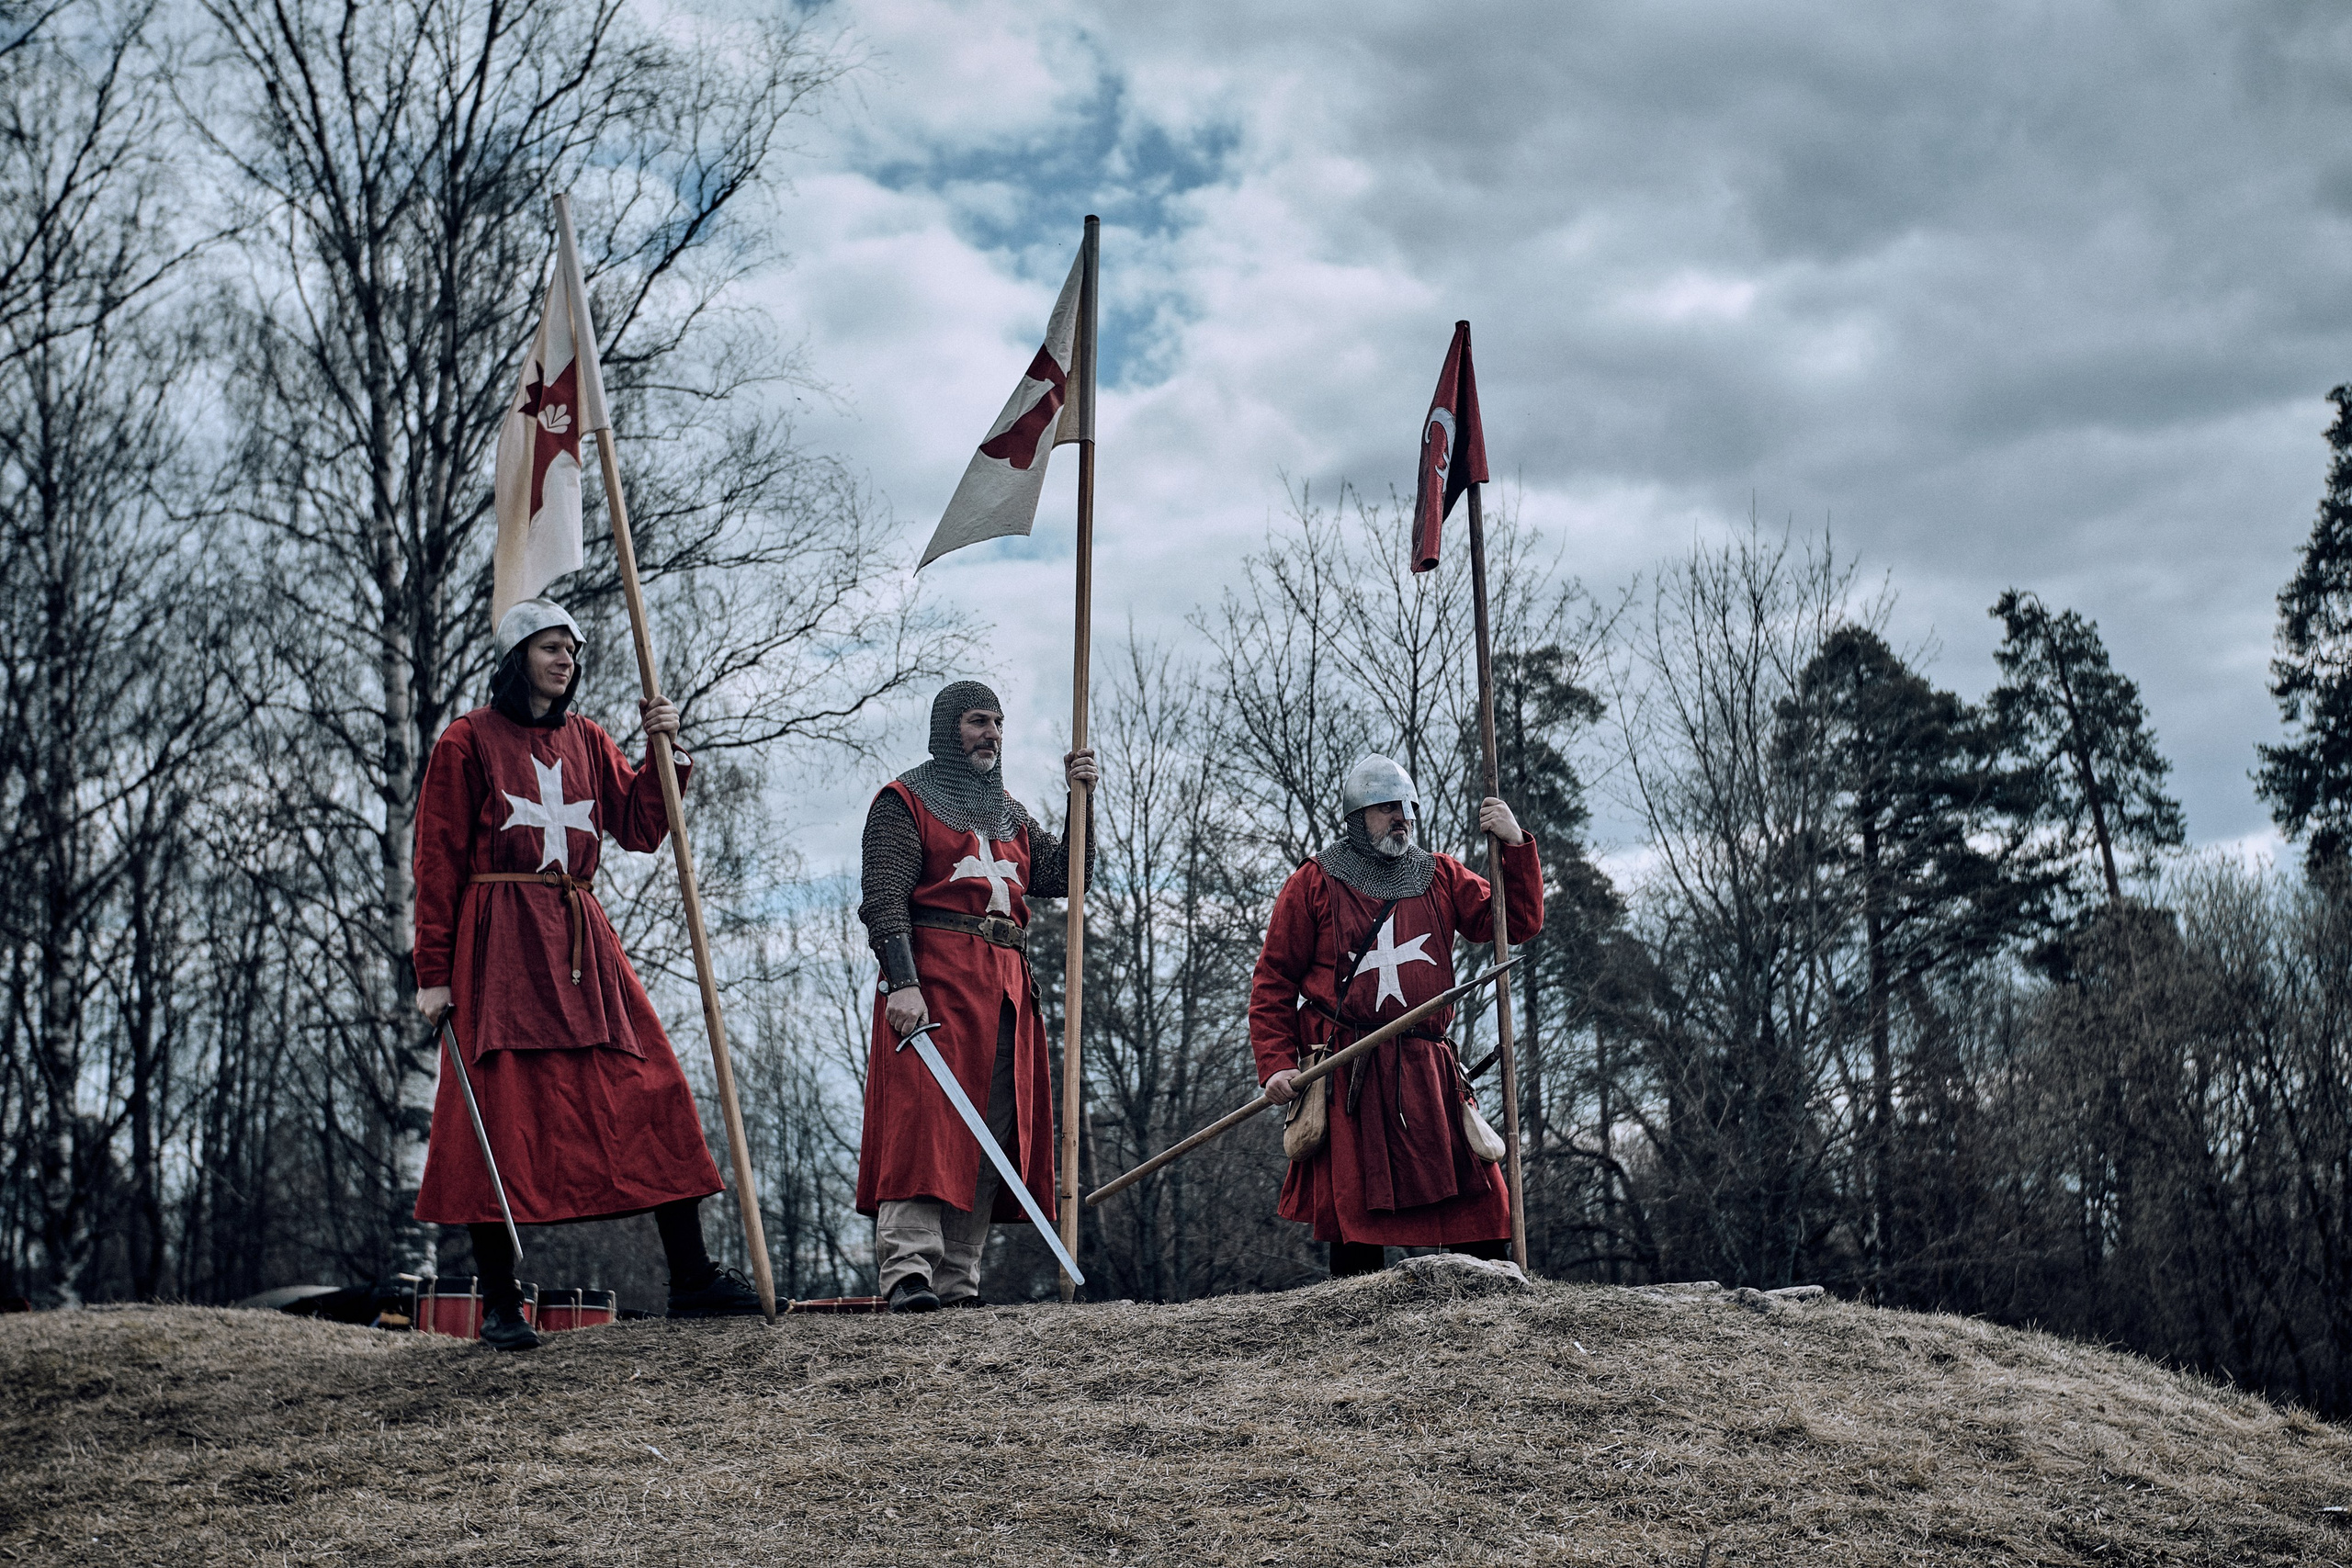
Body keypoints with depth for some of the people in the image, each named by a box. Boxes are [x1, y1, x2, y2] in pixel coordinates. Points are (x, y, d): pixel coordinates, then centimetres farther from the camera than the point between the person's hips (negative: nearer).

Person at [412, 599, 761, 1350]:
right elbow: (438, 863, -1)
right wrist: (434, 971, -7)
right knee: (502, 1112, -6)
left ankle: (690, 1275, 2)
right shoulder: (469, 742, 2)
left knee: (651, 1091, -2)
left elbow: (641, 829, 12)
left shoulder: (586, 742, 17)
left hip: (582, 941, 5)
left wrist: (665, 753, -1)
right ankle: (499, 1302, 2)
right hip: (499, 943, -5)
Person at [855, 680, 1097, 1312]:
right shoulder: (905, 801, 6)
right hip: (933, 976, -7)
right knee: (924, 1117, -17)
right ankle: (908, 1272, -21)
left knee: (995, 1132, 1)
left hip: (1006, 986, 7)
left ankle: (957, 1278, 2)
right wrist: (902, 981, -20)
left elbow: (1062, 877, 16)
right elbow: (884, 899, -7)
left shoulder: (1010, 813, 27)